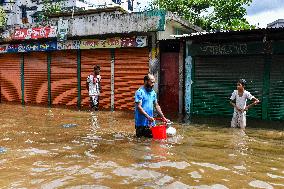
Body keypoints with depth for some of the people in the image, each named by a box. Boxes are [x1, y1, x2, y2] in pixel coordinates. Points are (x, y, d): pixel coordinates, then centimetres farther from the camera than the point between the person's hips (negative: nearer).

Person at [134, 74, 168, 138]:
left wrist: (163, 117, 8)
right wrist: (148, 117, -25)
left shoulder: (153, 92, 9)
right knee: (140, 136, 2)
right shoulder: (140, 92, -13)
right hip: (141, 122, -6)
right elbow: (139, 107, -19)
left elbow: (156, 105, 13)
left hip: (150, 122, 6)